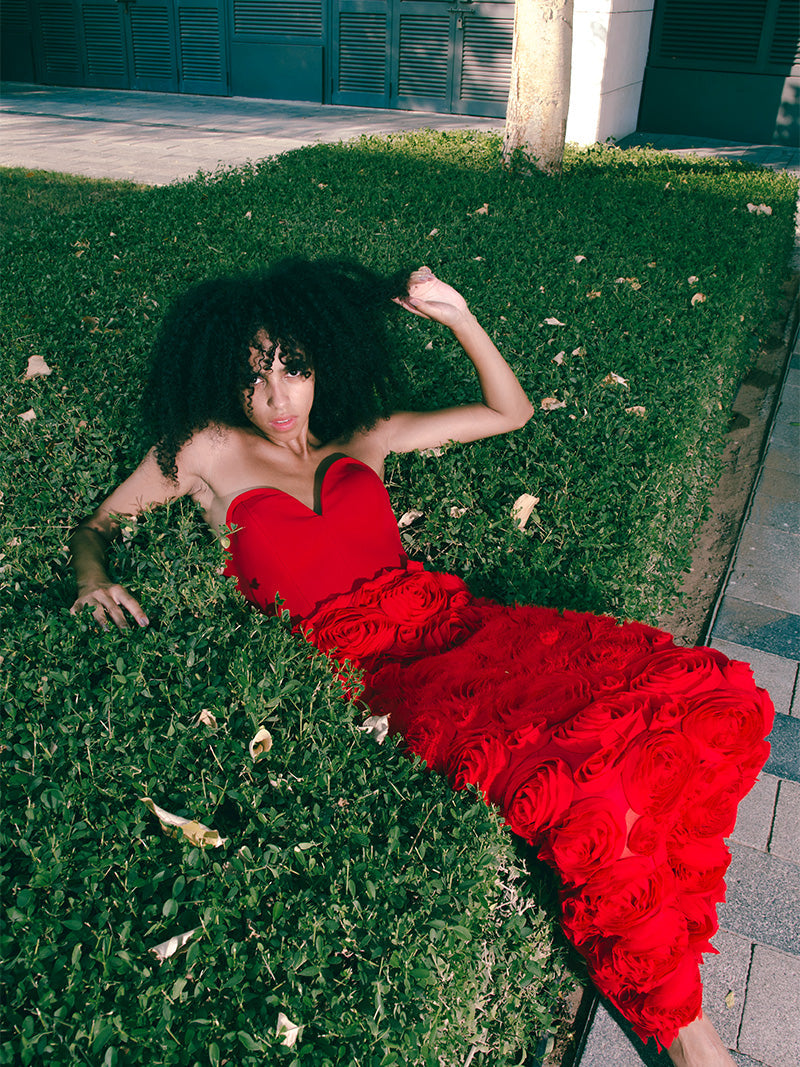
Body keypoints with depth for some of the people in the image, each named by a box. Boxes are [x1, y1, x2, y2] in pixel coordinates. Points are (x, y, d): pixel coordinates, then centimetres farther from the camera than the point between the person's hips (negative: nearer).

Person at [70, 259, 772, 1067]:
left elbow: (511, 411, 24)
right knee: (586, 794, -31)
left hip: (455, 620, 5)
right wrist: (92, 579, -6)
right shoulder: (207, 452, 10)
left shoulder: (362, 437, 19)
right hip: (378, 669, -4)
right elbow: (97, 523, 18)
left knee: (714, 698, -14)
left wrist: (457, 317, 10)